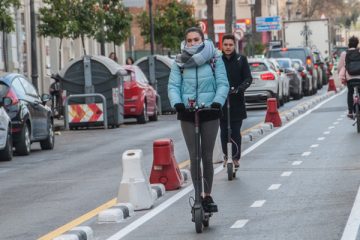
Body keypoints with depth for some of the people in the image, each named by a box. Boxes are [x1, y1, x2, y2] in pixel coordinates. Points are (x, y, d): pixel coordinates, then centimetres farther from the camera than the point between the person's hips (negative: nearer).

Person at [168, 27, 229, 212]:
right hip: (187, 113, 0)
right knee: (194, 156, -2)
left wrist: (217, 102, -20)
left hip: (209, 112, 0)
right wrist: (177, 103, -21)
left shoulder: (215, 59, 2)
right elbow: (173, 86, -2)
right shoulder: (179, 62, 4)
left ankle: (208, 196, 16)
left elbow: (223, 84, -2)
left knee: (207, 156, 5)